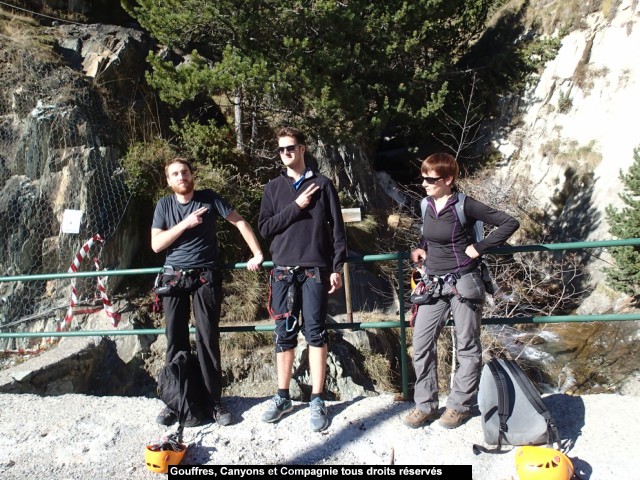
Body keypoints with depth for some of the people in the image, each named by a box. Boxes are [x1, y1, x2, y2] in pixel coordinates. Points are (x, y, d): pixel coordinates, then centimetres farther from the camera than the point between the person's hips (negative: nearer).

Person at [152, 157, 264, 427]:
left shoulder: (209, 199, 0)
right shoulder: (164, 205, 6)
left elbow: (240, 222, 1)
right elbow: (156, 245, -2)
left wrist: (257, 254, -5)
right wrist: (185, 224, -12)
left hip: (205, 276, -2)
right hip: (174, 277, 2)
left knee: (208, 338, -1)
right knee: (175, 339, 5)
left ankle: (213, 400, 6)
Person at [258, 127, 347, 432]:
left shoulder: (322, 185, 6)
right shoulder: (274, 188, 12)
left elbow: (337, 229, 3)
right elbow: (264, 228, 2)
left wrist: (337, 268, -4)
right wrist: (296, 207, -8)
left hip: (315, 270, -2)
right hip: (283, 271, 2)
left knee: (315, 333, -1)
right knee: (285, 335, 7)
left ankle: (317, 401, 7)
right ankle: (283, 397, 20)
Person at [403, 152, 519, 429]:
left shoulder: (465, 205, -12)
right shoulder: (426, 205, 6)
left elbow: (510, 223, -13)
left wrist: (479, 248, -15)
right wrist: (421, 248, 7)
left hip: (463, 284, -6)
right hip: (433, 285, 6)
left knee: (467, 347, 8)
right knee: (421, 343, 3)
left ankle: (460, 405, 23)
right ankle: (425, 405, 16)